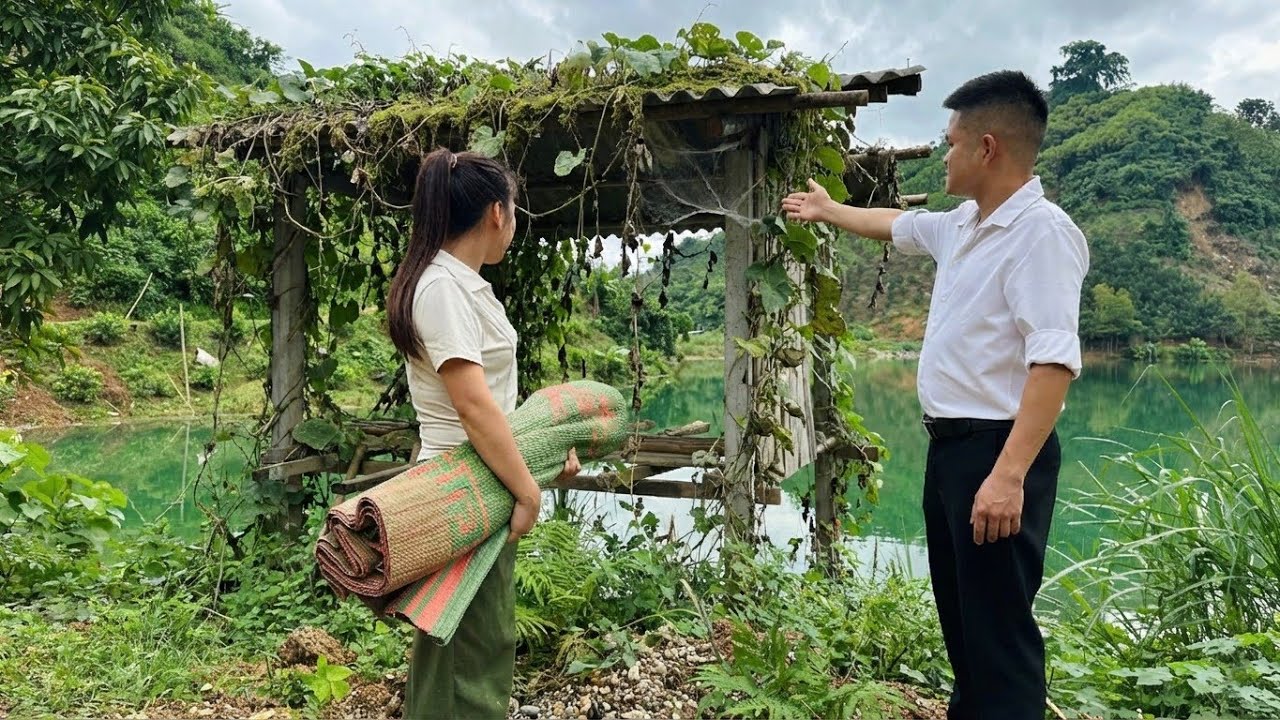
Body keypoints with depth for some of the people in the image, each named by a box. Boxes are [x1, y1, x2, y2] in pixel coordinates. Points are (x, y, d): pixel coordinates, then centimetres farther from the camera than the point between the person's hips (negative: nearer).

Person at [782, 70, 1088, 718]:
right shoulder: (961, 225, 12)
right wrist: (827, 211, 46)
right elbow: (898, 225, 34)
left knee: (998, 626, -4)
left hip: (998, 451, -10)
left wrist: (1010, 474, -31)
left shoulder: (1041, 232, -17)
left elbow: (1054, 361, -25)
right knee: (959, 612, 19)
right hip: (949, 443, 10)